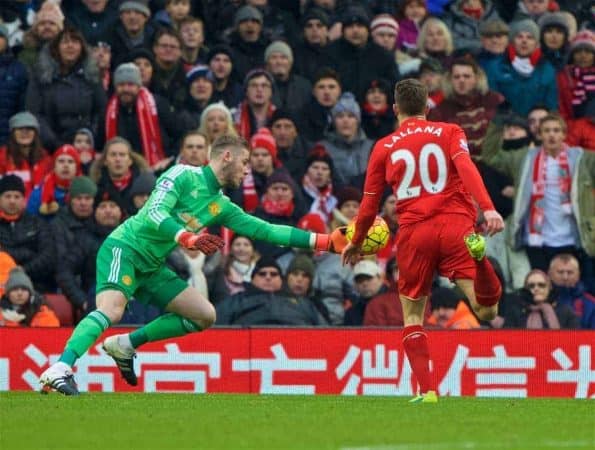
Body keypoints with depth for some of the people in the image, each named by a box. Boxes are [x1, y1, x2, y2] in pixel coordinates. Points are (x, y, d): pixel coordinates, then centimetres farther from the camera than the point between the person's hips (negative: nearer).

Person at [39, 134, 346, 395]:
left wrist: (325, 242, 7)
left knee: (205, 315, 5)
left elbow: (265, 231, 12)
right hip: (124, 249, -8)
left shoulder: (220, 206, 13)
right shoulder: (183, 176, -8)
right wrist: (186, 237, -37)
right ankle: (60, 370, -40)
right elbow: (155, 212, -21)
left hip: (151, 267, 8)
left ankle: (125, 346, 9)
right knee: (111, 311, -32)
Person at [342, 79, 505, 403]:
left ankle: (427, 391, 0)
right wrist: (488, 208, -20)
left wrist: (356, 243, 32)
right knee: (486, 312, -11)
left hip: (414, 233, 1)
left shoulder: (384, 147, 15)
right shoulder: (450, 133, 12)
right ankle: (478, 256, -41)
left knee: (412, 316, 15)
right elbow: (466, 167, -8)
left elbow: (370, 203, 17)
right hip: (455, 226, -1)